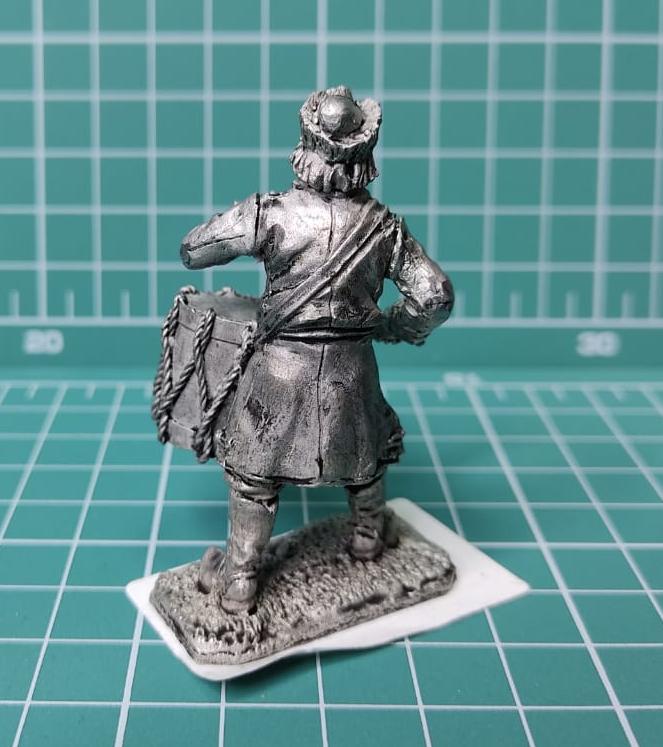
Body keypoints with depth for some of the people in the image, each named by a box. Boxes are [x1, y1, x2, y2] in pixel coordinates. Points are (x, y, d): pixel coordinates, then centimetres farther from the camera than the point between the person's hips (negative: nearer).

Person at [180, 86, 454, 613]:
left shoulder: (271, 214, -17)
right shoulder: (383, 225, -10)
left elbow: (192, 251, -8)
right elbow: (435, 295, -11)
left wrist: (242, 226, 11)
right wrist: (393, 326, 8)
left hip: (282, 366, -2)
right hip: (352, 367, 2)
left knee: (255, 470, 15)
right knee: (369, 450, 29)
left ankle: (239, 580, 22)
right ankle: (369, 536, 50)